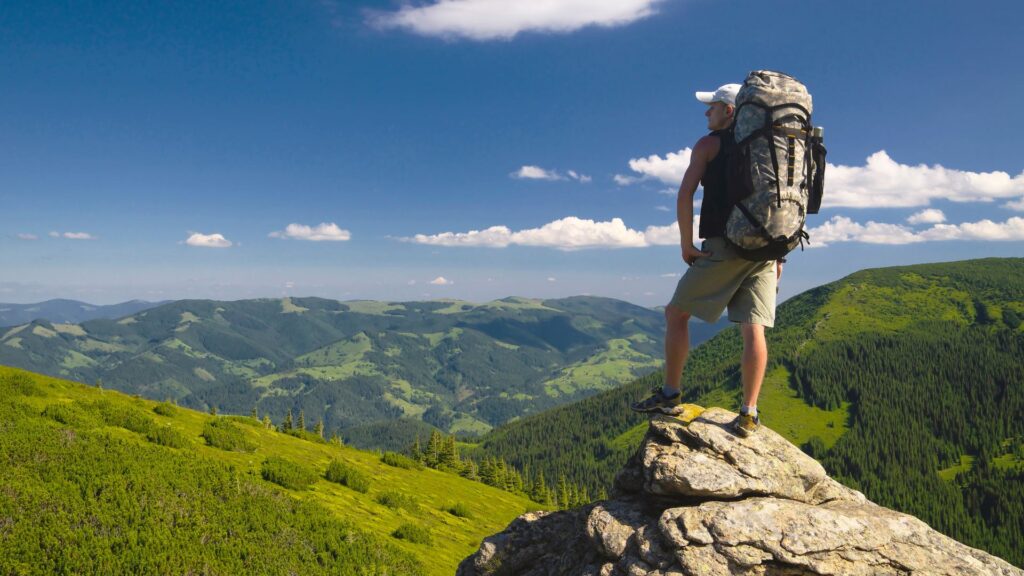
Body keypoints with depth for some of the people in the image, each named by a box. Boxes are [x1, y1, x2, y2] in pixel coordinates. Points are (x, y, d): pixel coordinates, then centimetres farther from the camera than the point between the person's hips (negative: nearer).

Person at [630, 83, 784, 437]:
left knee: (677, 314, 7)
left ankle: (670, 394, 7)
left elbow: (685, 193, -7)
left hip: (724, 246, -5)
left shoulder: (709, 144, 5)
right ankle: (749, 413, 0)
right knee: (753, 330, 1)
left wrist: (686, 243, -4)